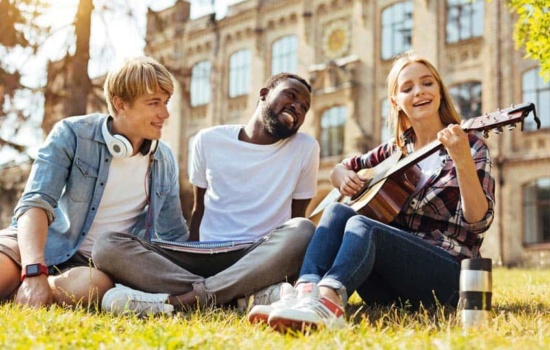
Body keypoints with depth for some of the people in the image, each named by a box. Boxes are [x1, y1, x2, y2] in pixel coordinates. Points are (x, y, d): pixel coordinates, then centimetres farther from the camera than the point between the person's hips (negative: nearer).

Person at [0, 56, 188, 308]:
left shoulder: (164, 162, 4)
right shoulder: (72, 134, -10)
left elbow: (175, 236, 14)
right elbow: (35, 203, -20)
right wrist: (34, 272, -35)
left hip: (99, 262, 4)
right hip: (43, 243, -4)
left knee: (95, 285, -35)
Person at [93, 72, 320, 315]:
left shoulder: (305, 148, 7)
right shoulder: (209, 140, 10)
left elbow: (296, 220, 10)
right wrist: (191, 262, 2)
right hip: (205, 258, 2)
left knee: (304, 232, -34)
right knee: (108, 247, -21)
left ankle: (178, 299, -34)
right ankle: (247, 294, -33)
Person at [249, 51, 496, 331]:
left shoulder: (471, 146, 1)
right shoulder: (395, 150, 15)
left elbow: (478, 220, -12)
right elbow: (339, 170, 26)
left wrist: (462, 161, -28)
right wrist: (343, 177, 1)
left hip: (448, 274, -5)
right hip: (388, 283, 5)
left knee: (361, 225, -31)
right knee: (337, 210, -20)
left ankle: (327, 300, -60)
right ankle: (305, 292, -44)